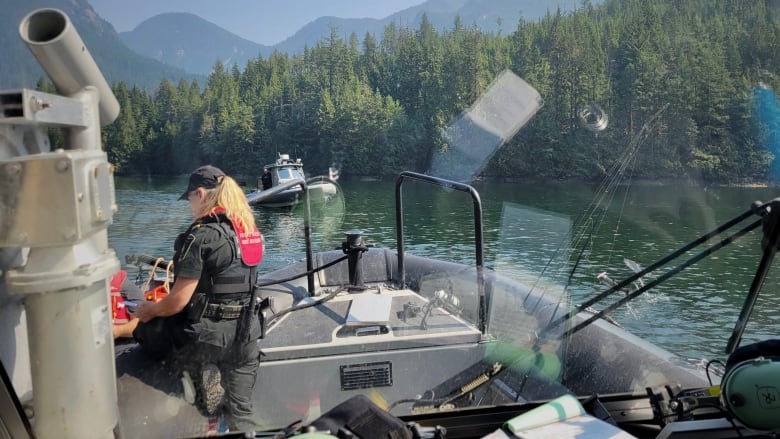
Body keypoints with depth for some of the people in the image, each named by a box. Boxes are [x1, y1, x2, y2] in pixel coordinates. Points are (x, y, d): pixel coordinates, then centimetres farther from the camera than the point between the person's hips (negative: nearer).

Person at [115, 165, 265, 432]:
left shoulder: (201, 235, -16)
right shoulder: (250, 231, 6)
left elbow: (178, 301, -15)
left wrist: (149, 310, 4)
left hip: (208, 336, -6)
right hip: (244, 336, 7)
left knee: (144, 327, 20)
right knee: (241, 417, 17)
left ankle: (201, 370, 11)